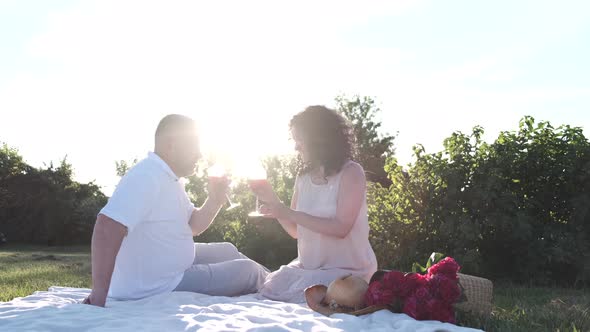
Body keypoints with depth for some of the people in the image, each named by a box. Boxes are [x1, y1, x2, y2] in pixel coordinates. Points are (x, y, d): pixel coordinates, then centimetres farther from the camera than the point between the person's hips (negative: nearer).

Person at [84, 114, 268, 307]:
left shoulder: (170, 179, 8)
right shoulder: (146, 177, -24)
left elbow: (194, 225, 15)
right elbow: (107, 228, -35)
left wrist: (215, 200, -4)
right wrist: (99, 296, -39)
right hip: (156, 288, -10)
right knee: (248, 270, -2)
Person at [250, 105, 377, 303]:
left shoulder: (350, 172, -10)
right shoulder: (304, 176, 8)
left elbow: (340, 228, -20)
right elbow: (296, 231, 12)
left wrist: (288, 212, -21)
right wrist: (272, 201, -4)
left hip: (346, 270, -5)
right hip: (308, 266, 6)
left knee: (300, 300, -23)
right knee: (267, 292, -12)